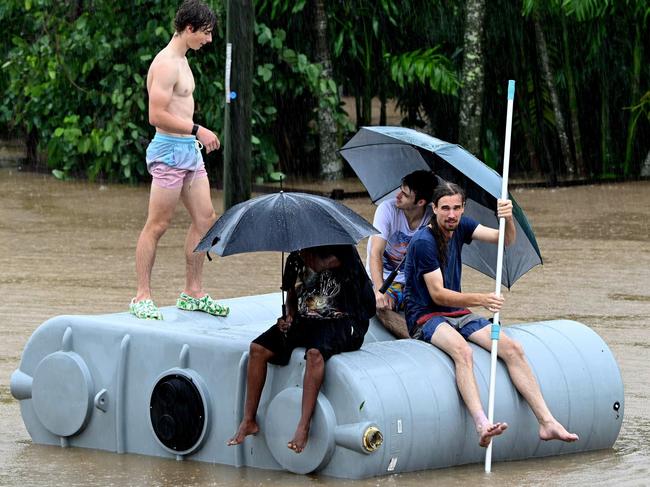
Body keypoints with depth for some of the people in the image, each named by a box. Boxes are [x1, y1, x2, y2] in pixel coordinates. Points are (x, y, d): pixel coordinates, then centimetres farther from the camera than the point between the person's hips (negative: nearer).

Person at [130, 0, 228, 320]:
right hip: (170, 152, -10)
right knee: (157, 225, -4)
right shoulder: (166, 64, -17)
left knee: (205, 220, 9)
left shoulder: (181, 60, 15)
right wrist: (197, 131, -20)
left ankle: (193, 294, 17)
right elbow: (157, 115, -22)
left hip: (190, 151, 10)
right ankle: (142, 298, 1)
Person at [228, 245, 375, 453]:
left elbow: (317, 264, -24)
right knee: (258, 348, -12)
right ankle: (248, 422, -6)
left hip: (341, 320, -7)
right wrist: (289, 316, 4)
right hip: (304, 320, 7)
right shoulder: (295, 258, 12)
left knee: (315, 353, -37)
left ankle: (303, 427, -40)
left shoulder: (341, 248, -6)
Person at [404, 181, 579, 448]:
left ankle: (547, 422, -16)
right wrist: (480, 300, -31)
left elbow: (505, 240, -4)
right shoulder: (423, 242, -15)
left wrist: (508, 219, -28)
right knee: (462, 350, -38)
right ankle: (482, 426, -54)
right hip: (426, 317, -7)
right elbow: (437, 294, -19)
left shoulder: (460, 226, 5)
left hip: (458, 314, 7)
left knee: (513, 349, -13)